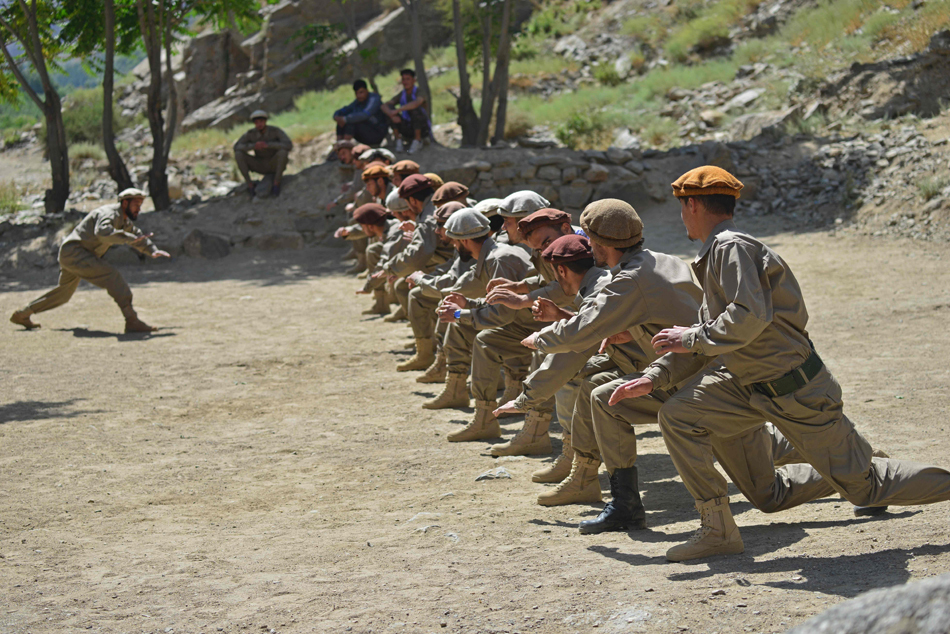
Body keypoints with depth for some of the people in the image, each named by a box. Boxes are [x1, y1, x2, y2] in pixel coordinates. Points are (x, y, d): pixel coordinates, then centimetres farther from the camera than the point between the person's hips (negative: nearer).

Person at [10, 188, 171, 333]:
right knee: (111, 275, -24)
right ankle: (131, 321, -33)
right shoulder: (109, 213, -17)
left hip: (70, 256, 11)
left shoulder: (124, 221, 14)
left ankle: (22, 315, 36)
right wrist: (130, 238, -38)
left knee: (63, 294, 24)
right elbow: (103, 232, -38)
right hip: (74, 252, -11)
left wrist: (153, 250, 8)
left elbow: (137, 235, 25)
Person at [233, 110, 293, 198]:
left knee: (283, 151, -37)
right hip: (260, 166, 2)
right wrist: (253, 146, -38)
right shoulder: (250, 133, -12)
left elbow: (289, 146, -34)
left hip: (275, 165, -2)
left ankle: (276, 183, -22)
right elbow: (236, 147, -21)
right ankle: (250, 185, -14)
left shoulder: (276, 131, -20)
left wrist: (268, 145, -40)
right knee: (238, 154, -22)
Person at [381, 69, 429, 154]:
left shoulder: (419, 92, -15)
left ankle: (418, 142, -21)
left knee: (415, 108, -33)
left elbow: (416, 103, -40)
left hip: (421, 128, -4)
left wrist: (397, 110, -44)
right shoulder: (401, 95, 0)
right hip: (407, 129, 4)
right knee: (389, 108, -13)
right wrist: (392, 115, -34)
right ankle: (399, 140, -11)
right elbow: (384, 106, -12)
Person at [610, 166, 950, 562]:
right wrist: (655, 377, 6)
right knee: (678, 416, -1)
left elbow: (752, 316, -32)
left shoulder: (731, 247, -18)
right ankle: (718, 531, 4)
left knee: (865, 487, -3)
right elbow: (706, 342, 16)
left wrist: (693, 338, -21)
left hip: (798, 392, -9)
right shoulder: (717, 253, 13)